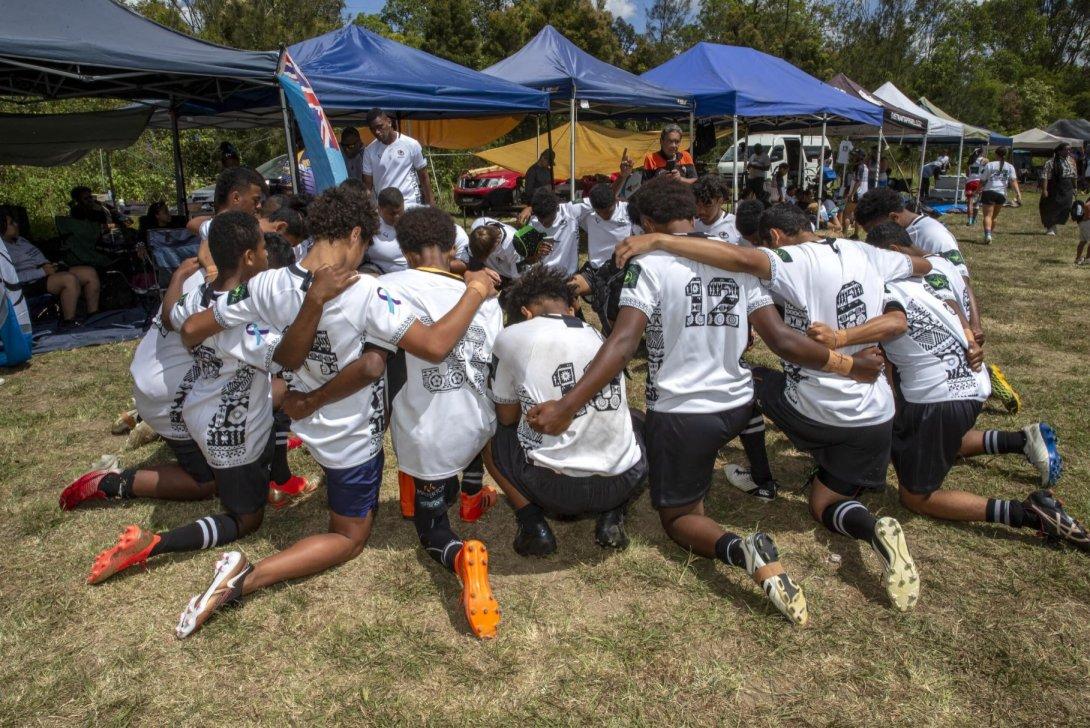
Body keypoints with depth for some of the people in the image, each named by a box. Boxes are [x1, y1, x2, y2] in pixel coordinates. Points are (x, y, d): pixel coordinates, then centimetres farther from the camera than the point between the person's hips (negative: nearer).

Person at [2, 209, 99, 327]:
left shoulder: (19, 239, 21)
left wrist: (48, 264, 6)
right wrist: (42, 271, -22)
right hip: (31, 284, -10)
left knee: (91, 273, -4)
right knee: (70, 279, -35)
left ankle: (93, 317, -1)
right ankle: (68, 323, -27)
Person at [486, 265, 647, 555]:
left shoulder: (511, 337, -1)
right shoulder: (601, 336, 10)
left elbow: (507, 417, 11)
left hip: (555, 490, -3)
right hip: (623, 485, 3)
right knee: (636, 422, 35)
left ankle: (533, 525, 6)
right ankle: (612, 517, 13)